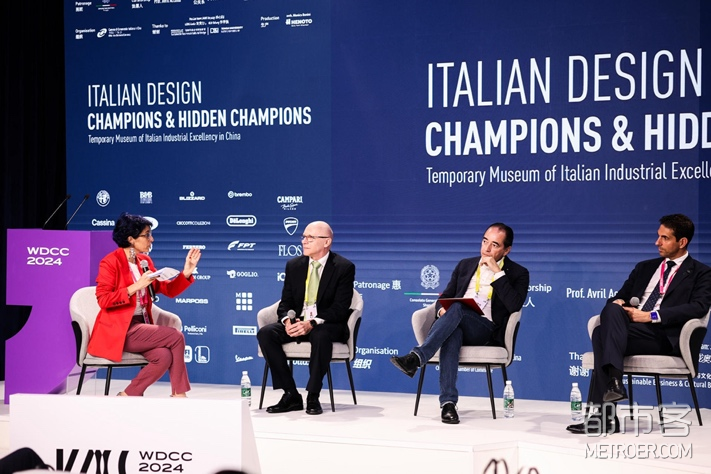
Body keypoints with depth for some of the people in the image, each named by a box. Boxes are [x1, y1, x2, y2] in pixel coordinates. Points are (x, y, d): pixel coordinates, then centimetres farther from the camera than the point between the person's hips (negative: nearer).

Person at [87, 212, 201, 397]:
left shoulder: (145, 262, 12)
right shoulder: (110, 262, -9)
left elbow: (168, 290, 12)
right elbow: (103, 300, -18)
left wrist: (186, 273, -3)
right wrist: (136, 286, -23)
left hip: (140, 327, 7)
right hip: (118, 330, -7)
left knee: (164, 356, -23)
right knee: (176, 337, -19)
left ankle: (128, 397, -9)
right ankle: (179, 396, -9)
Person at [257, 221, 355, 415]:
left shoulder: (344, 267, -7)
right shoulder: (294, 265, 8)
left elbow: (340, 308, -14)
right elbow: (286, 302, 8)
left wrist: (312, 323, -28)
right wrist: (287, 319, -16)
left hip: (327, 325, -5)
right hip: (298, 322, 5)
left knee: (320, 336, -40)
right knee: (265, 333, -22)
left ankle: (313, 397, -26)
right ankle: (291, 395, -18)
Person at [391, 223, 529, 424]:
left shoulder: (517, 273, 8)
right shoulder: (465, 265, 23)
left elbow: (514, 305, -10)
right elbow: (445, 296, 21)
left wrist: (497, 272, -10)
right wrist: (442, 309, -4)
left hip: (486, 330, -3)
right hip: (456, 323, 3)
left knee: (458, 308, -35)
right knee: (452, 332, -37)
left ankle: (416, 358, -47)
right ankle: (448, 402, -47)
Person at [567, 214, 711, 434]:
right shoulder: (644, 267, 28)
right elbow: (620, 296, 25)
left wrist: (652, 316, -16)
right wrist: (618, 302, -3)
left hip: (664, 335, -5)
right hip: (631, 329, 5)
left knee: (602, 333, -32)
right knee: (612, 310, -32)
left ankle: (605, 412, -40)